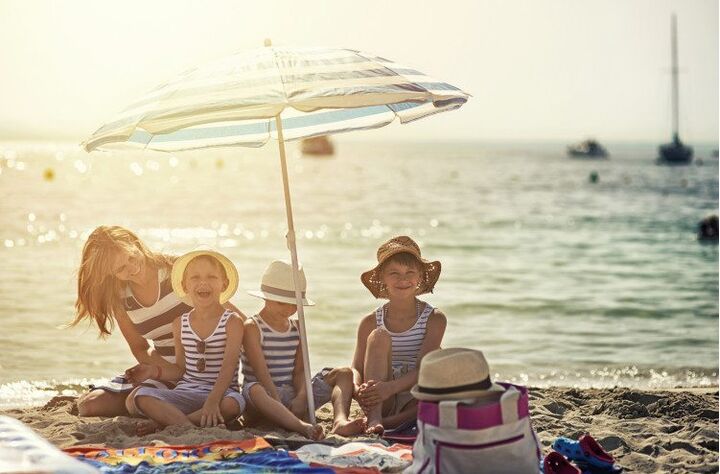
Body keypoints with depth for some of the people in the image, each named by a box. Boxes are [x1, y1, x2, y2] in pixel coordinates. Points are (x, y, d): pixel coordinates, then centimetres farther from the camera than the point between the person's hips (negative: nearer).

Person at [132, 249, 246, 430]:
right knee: (142, 395, -22)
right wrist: (155, 372, -3)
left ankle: (162, 424, -30)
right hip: (185, 393, 3)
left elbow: (228, 367, -16)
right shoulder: (180, 324, 9)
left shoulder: (232, 322, -4)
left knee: (233, 403, -39)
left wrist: (213, 401, -31)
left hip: (221, 394, -3)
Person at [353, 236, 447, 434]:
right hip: (379, 403, 2)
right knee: (379, 336, -20)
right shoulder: (371, 323, 6)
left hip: (412, 403, -2)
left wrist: (390, 387, -33)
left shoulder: (434, 319, -1)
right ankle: (374, 418, -34)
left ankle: (393, 422, -32)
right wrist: (357, 388, -27)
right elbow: (357, 368, 0)